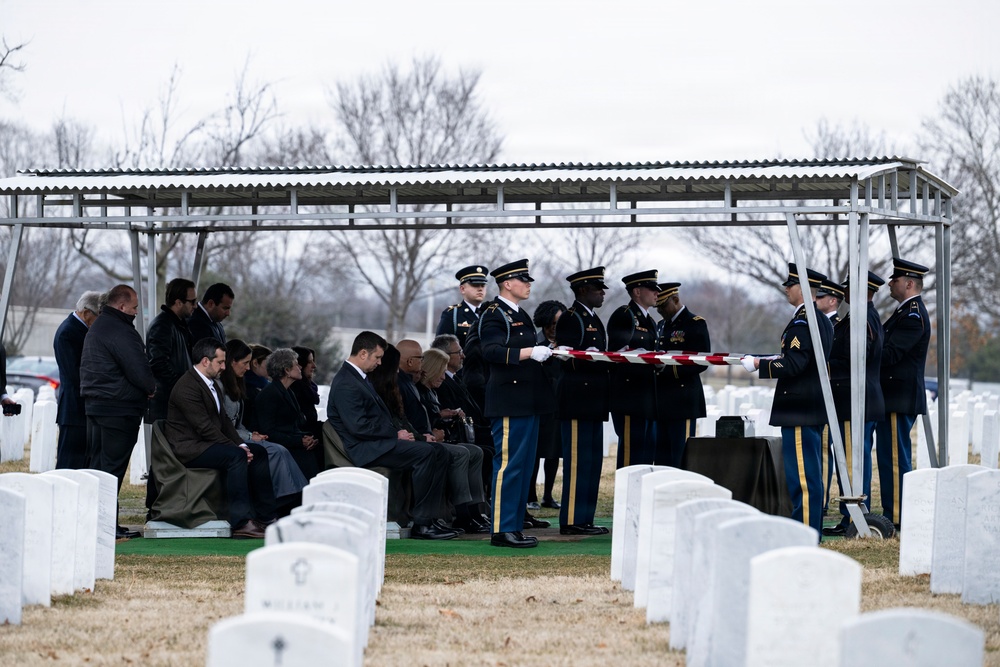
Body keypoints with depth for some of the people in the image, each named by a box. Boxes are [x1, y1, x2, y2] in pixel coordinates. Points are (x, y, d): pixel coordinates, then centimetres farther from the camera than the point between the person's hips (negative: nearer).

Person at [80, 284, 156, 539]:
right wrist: (151, 388, 1)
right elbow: (138, 368, -20)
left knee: (96, 463, 13)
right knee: (112, 466, -7)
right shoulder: (120, 330, -16)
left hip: (94, 403, 10)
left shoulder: (96, 327, 18)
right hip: (119, 408, -10)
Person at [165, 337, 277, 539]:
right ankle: (241, 523, -35)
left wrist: (241, 445, 0)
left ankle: (265, 516, 7)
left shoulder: (213, 384, 16)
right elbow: (205, 427, -22)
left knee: (258, 452, 6)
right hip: (189, 448, -11)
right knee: (236, 457, -31)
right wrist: (236, 448, -20)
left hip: (207, 443, 11)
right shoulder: (186, 388, -18)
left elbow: (223, 420, 17)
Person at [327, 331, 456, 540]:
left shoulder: (360, 378, 21)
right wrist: (395, 434, -15)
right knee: (425, 453, -25)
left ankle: (431, 518, -6)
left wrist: (400, 432, 4)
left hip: (379, 442, 10)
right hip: (366, 449, -10)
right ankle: (420, 524, -21)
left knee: (439, 454, 0)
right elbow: (358, 426, -21)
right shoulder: (346, 384, -13)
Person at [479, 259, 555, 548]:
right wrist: (530, 352, -29)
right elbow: (492, 351, -23)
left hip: (528, 402, 10)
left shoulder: (521, 315, 20)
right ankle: (502, 529, -7)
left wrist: (548, 352, 14)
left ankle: (514, 526, 16)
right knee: (508, 464, -9)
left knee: (524, 465, 11)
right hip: (509, 401, -10)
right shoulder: (494, 314, -9)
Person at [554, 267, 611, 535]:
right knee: (577, 460, -9)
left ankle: (584, 519, 15)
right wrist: (601, 359, -24)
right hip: (577, 399, -10)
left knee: (592, 461, 11)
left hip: (593, 400, 10)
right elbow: (569, 359, -19)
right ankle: (572, 520, -7)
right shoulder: (571, 318, -9)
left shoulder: (593, 319, 20)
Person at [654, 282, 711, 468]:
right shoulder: (661, 326, 19)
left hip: (683, 402, -8)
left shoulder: (695, 324, -5)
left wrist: (667, 369, -20)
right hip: (661, 403, 8)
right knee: (661, 459, 7)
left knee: (681, 459, -8)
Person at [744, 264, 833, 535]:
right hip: (815, 408, 10)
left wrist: (759, 364, -15)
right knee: (811, 471, 14)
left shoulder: (801, 322, -17)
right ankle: (813, 526, 19)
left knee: (801, 472, -8)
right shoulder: (823, 320, 15)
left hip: (799, 409, -10)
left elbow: (793, 365, -23)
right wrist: (776, 359, 18)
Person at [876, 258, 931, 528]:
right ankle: (893, 515, 18)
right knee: (893, 458, 13)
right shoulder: (906, 311, 18)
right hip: (895, 396, 11)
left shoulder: (913, 315, -15)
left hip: (900, 399, -11)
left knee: (894, 457, -8)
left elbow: (889, 354, -23)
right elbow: (884, 347, 16)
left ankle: (896, 517, -5)